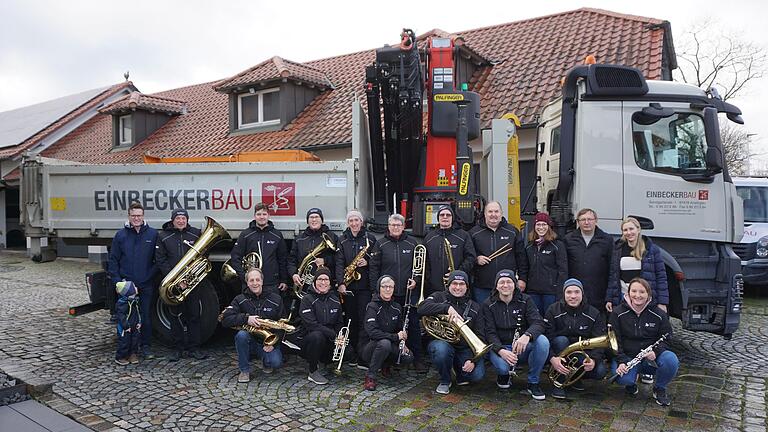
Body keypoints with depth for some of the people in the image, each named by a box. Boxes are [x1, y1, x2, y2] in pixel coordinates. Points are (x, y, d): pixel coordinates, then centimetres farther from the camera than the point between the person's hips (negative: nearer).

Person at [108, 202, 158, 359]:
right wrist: (117, 280, -3)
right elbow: (113, 260, 5)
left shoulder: (153, 234, 2)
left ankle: (146, 346, 17)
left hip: (146, 285, -1)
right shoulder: (120, 235, 4)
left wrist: (151, 275, -8)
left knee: (146, 316, 6)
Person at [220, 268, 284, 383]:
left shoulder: (276, 299, 1)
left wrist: (274, 342, -11)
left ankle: (267, 363, 13)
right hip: (249, 341, 1)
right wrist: (246, 318, -26)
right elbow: (225, 320, -12)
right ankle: (244, 371, -12)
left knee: (276, 362, -27)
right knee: (241, 335, -33)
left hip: (268, 343, 0)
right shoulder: (240, 300, 0)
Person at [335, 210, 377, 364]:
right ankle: (351, 353, 17)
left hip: (364, 285, -1)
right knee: (350, 319, 7)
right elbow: (339, 263, -1)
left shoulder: (370, 238, 4)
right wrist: (341, 283, -13)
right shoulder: (342, 240, 7)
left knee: (363, 320, -4)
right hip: (347, 286, 2)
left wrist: (367, 262, -12)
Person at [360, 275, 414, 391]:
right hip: (371, 346, -5)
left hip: (391, 346, 6)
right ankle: (370, 376, -18)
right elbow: (371, 332, -28)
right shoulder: (372, 307, -15)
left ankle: (385, 364, 12)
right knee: (384, 343, -37)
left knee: (408, 357, -20)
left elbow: (401, 329, 13)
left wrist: (402, 342, -7)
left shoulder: (397, 308, 3)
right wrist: (395, 337, -29)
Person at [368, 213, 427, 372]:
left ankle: (419, 359, 11)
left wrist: (416, 279, -6)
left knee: (413, 325, 1)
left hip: (409, 293, 0)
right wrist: (375, 290, -3)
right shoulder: (381, 245, 4)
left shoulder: (413, 243, 7)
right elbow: (374, 268, 3)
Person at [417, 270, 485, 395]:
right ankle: (445, 381, -5)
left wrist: (473, 359, -12)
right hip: (441, 342, -2)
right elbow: (422, 308, -22)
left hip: (465, 349, 2)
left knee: (477, 374, -22)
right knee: (441, 349, -37)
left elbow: (479, 336, 2)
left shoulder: (474, 307, 7)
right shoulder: (439, 297, 0)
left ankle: (459, 371, 16)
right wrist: (447, 308, -33)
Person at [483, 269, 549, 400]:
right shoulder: (488, 305, -1)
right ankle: (504, 374, 6)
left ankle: (533, 383, -9)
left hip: (522, 347, 2)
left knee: (542, 341, -30)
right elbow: (490, 332, -9)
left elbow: (538, 323, -13)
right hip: (499, 347, -2)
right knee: (502, 366, -36)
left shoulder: (525, 300, 1)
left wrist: (527, 335, -37)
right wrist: (501, 350, -29)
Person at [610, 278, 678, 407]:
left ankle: (660, 388, 1)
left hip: (651, 358, 2)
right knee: (623, 378, -34)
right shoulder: (618, 313, -2)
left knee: (671, 360, -31)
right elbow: (614, 340, -4)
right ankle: (631, 383, 9)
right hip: (627, 356, -2)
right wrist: (621, 361, -19)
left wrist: (655, 352, -19)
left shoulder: (659, 314, 1)